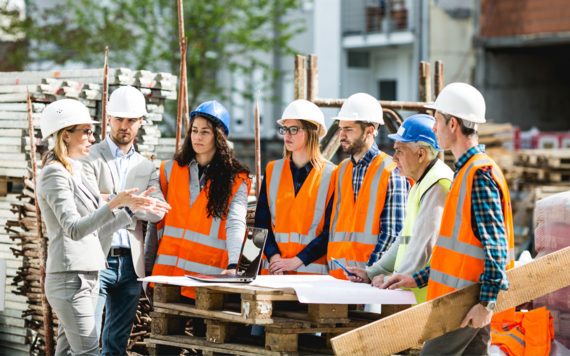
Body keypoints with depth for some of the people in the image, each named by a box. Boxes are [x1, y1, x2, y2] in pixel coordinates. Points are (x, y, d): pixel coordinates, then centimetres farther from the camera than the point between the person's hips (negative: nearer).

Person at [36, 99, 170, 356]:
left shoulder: (75, 172, 18)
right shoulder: (55, 174, -11)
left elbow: (97, 231, 21)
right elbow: (75, 229, -22)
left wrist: (134, 208, 16)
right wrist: (114, 204, -32)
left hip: (87, 276, 9)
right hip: (70, 278, -9)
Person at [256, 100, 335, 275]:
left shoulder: (331, 175, 0)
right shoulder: (272, 170, 12)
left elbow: (331, 231, -5)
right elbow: (261, 221, 7)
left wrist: (297, 260, -12)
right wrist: (273, 256, -9)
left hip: (312, 269, -3)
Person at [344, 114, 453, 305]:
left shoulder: (438, 184, -12)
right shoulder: (421, 184, 23)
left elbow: (426, 243, -18)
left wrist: (393, 279, -9)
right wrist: (372, 273, 20)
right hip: (413, 294, 9)